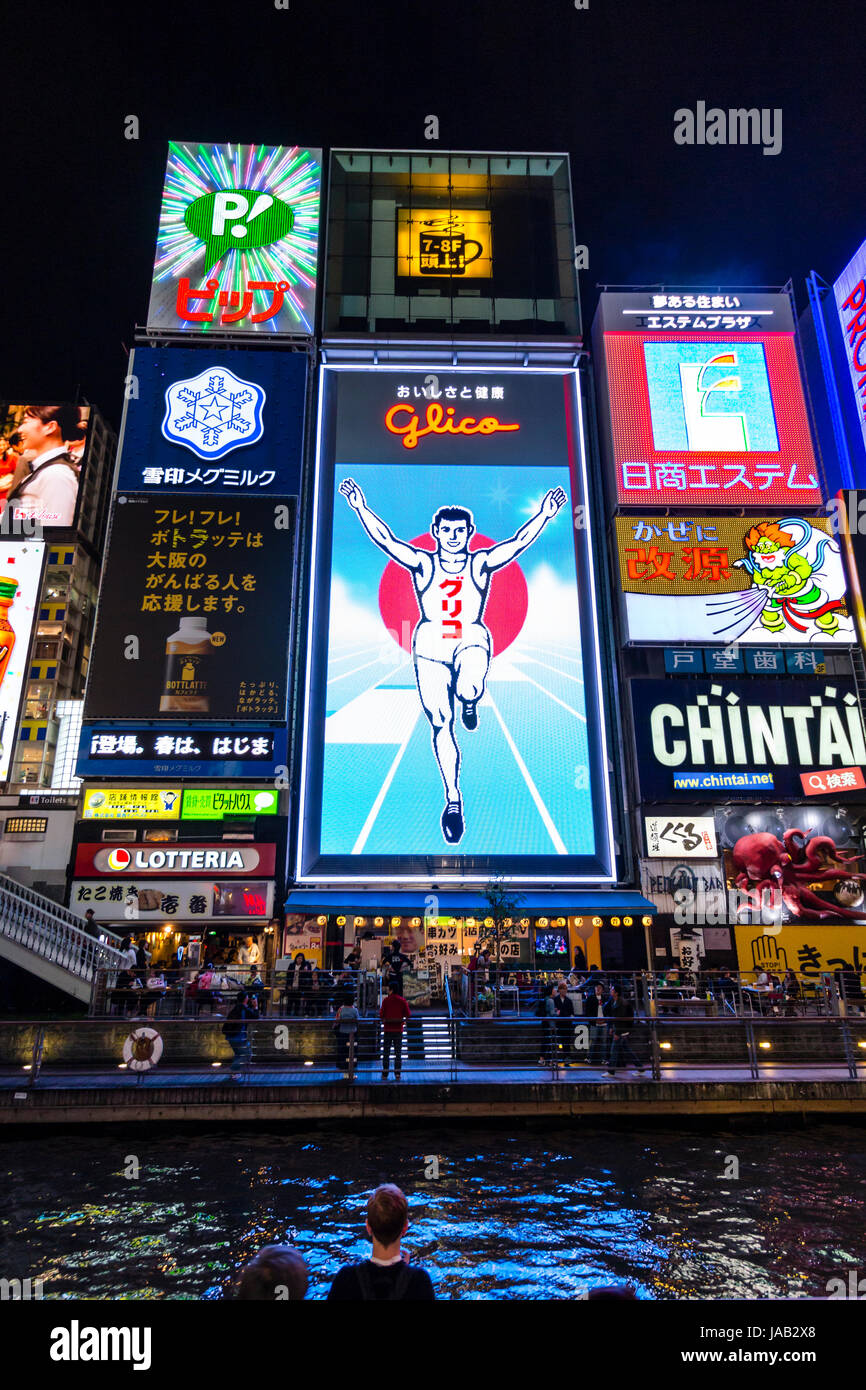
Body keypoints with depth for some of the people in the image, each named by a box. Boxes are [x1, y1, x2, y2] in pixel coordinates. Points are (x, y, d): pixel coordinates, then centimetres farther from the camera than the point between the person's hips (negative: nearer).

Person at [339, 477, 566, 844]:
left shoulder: (481, 563, 7)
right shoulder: (422, 563, 7)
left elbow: (519, 541, -1)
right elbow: (385, 539, 0)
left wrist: (545, 513, -9)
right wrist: (360, 507, -7)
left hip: (472, 639, -1)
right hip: (430, 643, 1)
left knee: (469, 689, -36)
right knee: (440, 725, -3)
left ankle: (469, 700, 5)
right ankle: (453, 798, 8)